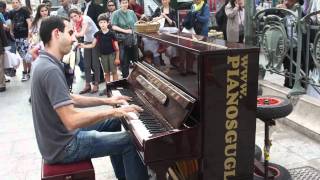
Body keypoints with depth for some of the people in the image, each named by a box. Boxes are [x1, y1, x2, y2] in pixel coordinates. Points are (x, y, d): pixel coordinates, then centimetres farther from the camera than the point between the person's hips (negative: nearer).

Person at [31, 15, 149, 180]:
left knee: (112, 122, 23)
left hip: (57, 136, 10)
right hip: (62, 147, -10)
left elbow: (68, 99, 12)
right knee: (129, 140, -6)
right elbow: (72, 121, -32)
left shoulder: (44, 62, 4)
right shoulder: (50, 70, -28)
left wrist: (106, 101, 8)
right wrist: (112, 111, -23)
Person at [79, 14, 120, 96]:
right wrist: (84, 46, -14)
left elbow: (116, 47, -8)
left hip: (112, 54, -4)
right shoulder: (98, 34, -1)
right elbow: (93, 45, 1)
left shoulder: (111, 34, -12)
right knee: (106, 72, 13)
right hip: (103, 55, 4)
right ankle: (107, 88, 21)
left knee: (114, 71, 3)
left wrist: (117, 58, -9)